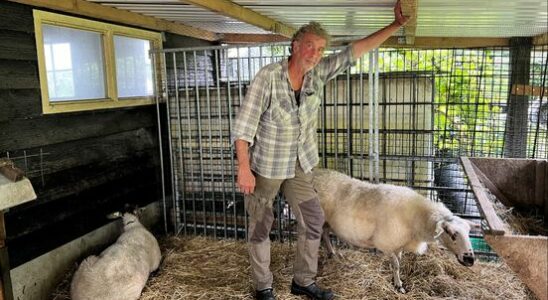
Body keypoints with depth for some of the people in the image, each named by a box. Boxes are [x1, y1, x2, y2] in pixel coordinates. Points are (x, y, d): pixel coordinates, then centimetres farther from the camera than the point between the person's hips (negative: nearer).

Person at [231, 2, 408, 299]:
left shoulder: (318, 73, -5)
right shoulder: (268, 76, -20)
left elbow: (356, 50, -2)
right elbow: (243, 124, -20)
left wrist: (396, 25, -6)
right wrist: (244, 169, -23)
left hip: (299, 166, 6)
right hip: (265, 166, -5)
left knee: (313, 220, 10)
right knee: (260, 227, 8)